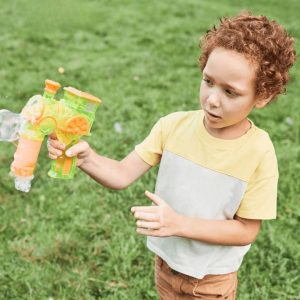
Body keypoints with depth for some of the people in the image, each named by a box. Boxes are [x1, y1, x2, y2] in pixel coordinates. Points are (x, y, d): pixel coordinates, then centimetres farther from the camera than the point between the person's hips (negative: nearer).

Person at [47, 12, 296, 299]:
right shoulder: (173, 126, -16)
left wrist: (179, 224, -29)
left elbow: (247, 231, -18)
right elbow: (122, 174, -15)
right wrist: (86, 157, -36)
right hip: (165, 263, 3)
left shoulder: (258, 153, -23)